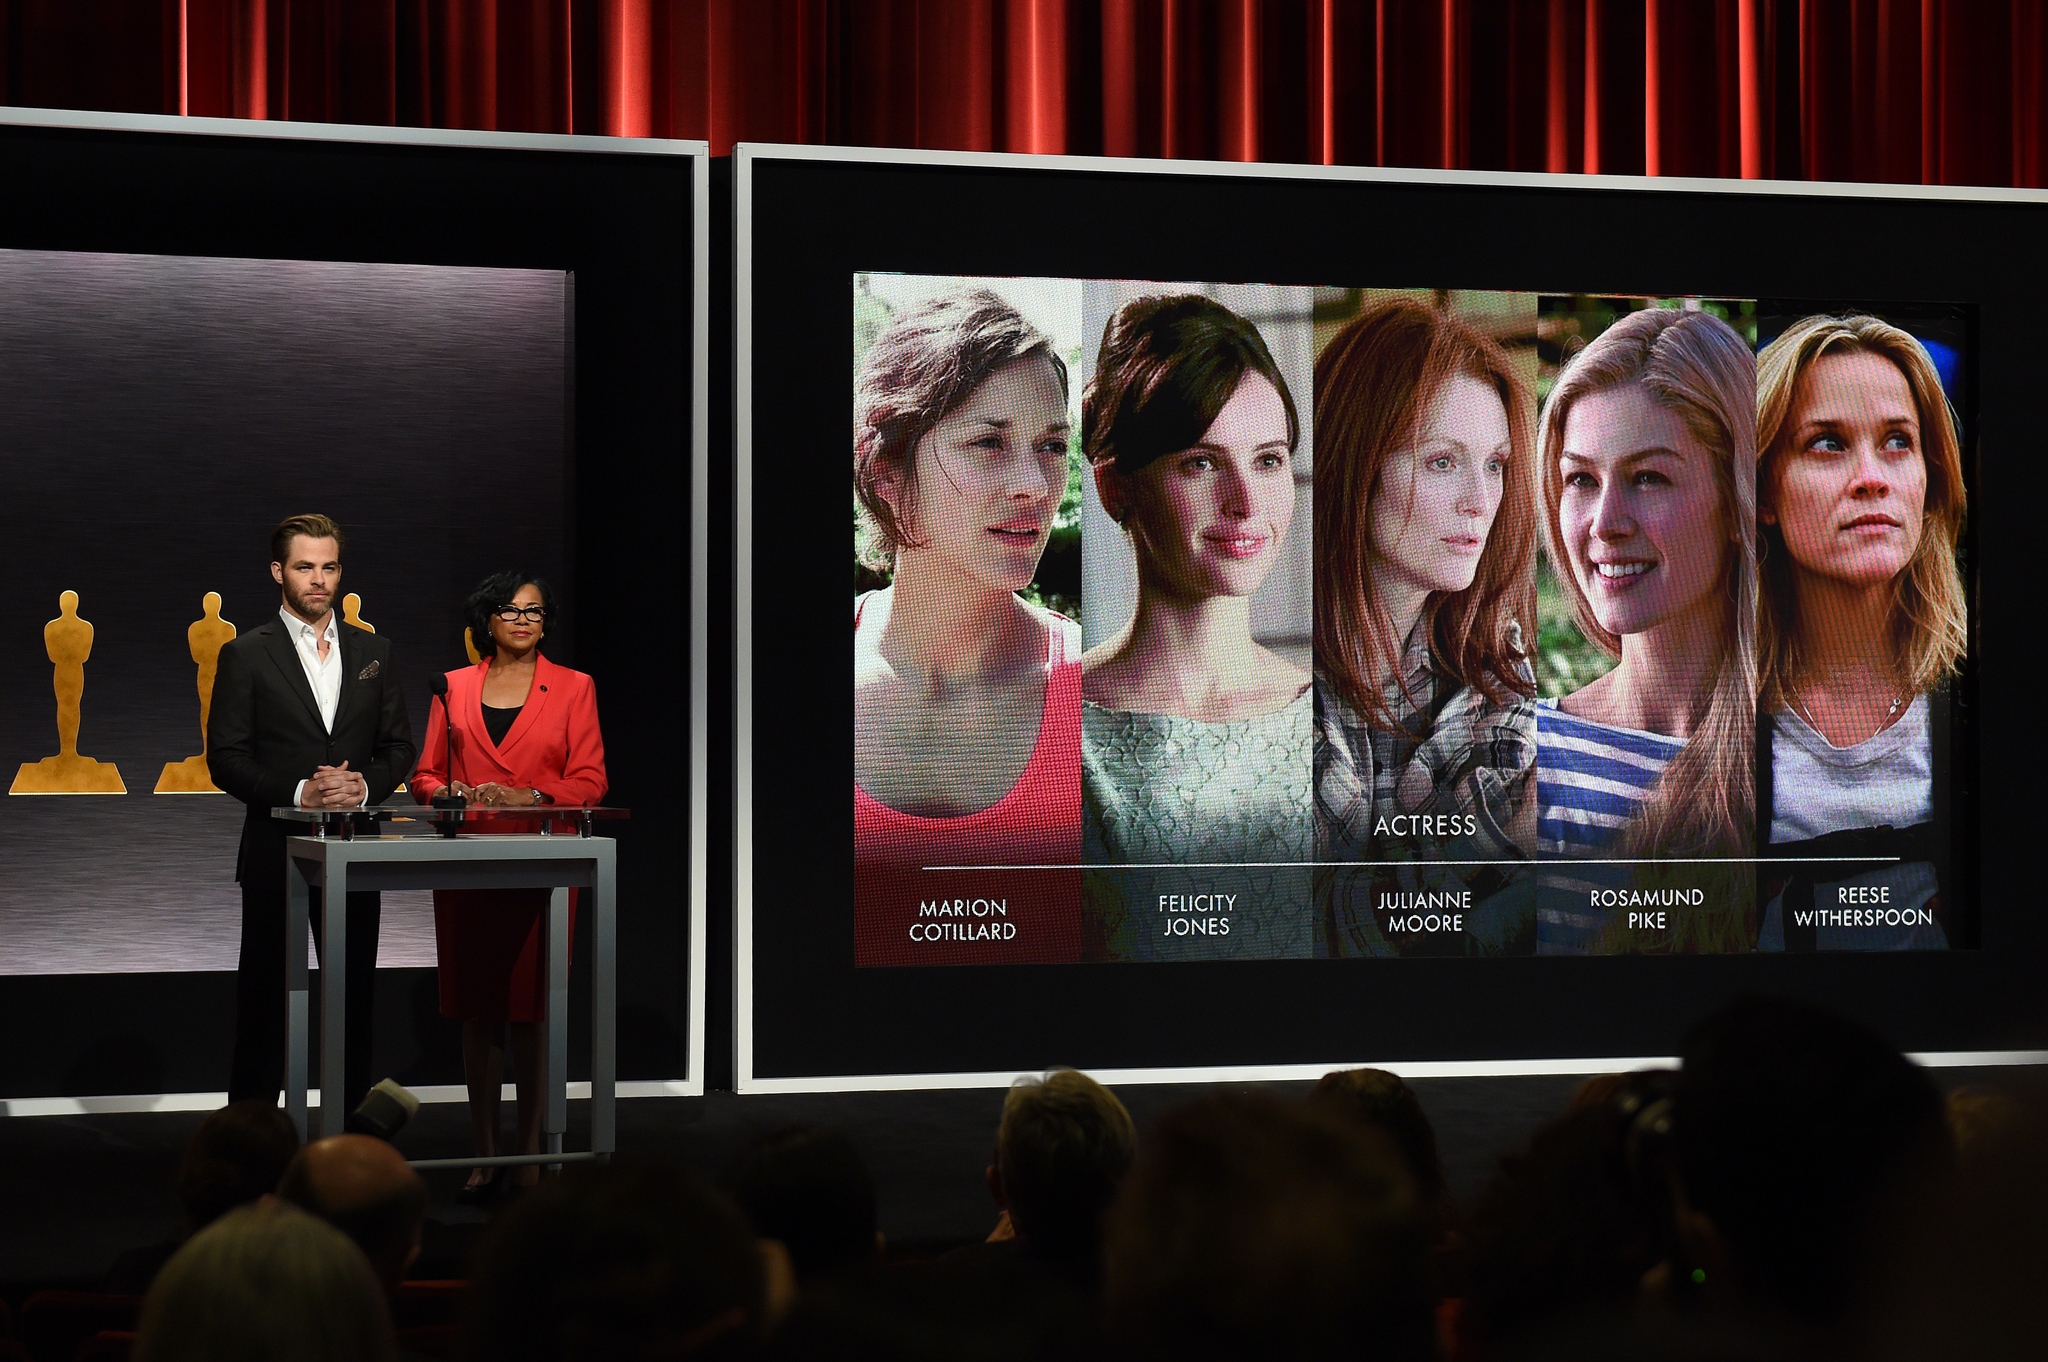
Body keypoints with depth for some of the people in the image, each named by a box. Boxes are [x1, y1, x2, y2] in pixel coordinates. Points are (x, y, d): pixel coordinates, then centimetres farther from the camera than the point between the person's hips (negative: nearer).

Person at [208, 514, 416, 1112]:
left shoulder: (374, 651, 10)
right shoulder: (247, 654, -1)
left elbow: (399, 747, 11)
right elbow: (226, 759, -5)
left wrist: (365, 785, -10)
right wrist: (299, 791, -18)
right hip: (276, 853, -3)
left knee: (354, 996, 6)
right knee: (265, 997, 0)